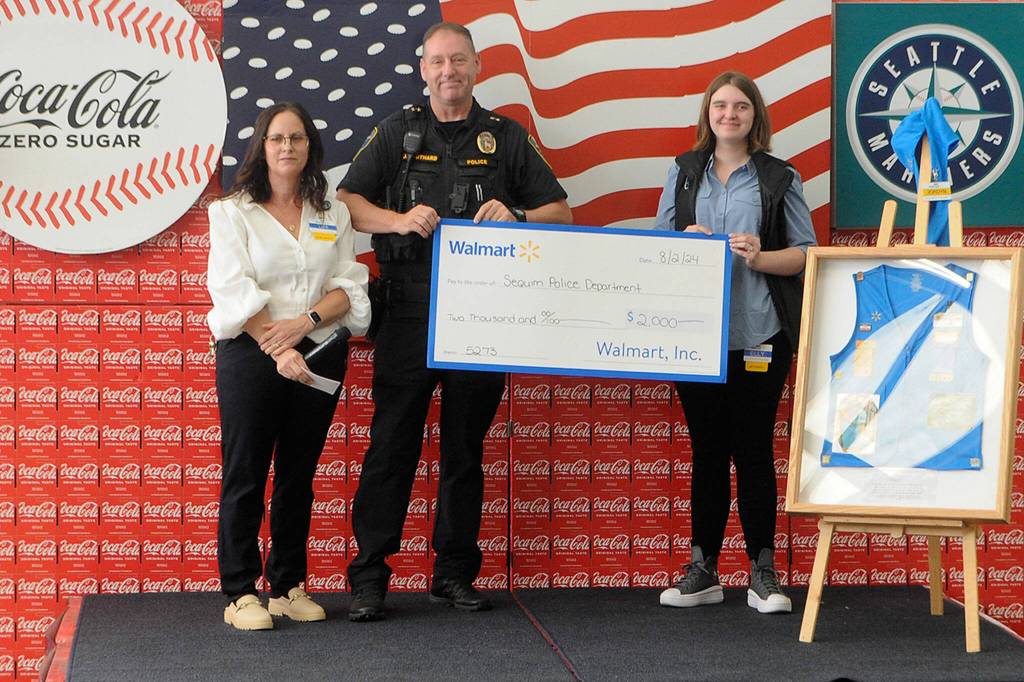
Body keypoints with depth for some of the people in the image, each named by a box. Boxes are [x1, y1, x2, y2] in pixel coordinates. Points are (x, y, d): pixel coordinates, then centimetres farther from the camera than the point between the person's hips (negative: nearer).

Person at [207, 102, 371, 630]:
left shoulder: (333, 215, 12)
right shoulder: (232, 212, 2)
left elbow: (349, 287, 4)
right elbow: (234, 291, -8)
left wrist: (306, 321, -15)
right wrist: (278, 350, -18)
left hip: (319, 354, 3)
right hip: (251, 354, -3)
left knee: (298, 476, 9)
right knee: (245, 474, -2)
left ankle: (288, 586, 17)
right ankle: (240, 593, 3)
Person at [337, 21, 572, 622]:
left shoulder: (507, 138, 12)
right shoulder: (398, 132, 11)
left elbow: (560, 212, 11)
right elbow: (346, 201, 5)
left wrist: (516, 217, -10)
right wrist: (398, 220, -13)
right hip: (409, 310, -1)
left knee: (466, 447, 7)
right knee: (392, 442, -4)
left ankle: (456, 573, 16)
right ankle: (369, 576, 1)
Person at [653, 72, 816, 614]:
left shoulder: (780, 178, 6)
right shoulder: (684, 172, 13)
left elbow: (806, 253, 3)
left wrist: (760, 258, -15)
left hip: (759, 335, -2)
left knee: (754, 449, 0)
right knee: (707, 449, 7)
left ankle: (762, 572, 8)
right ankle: (702, 569, 13)